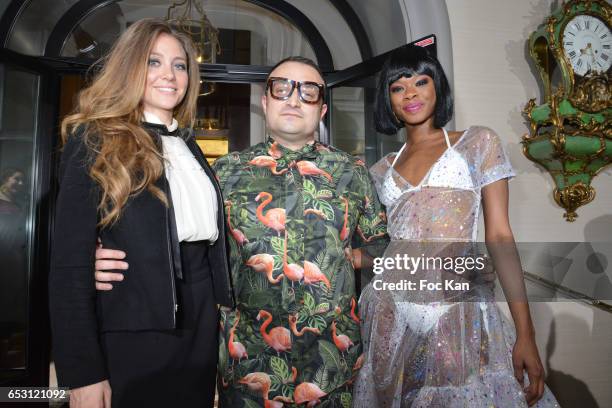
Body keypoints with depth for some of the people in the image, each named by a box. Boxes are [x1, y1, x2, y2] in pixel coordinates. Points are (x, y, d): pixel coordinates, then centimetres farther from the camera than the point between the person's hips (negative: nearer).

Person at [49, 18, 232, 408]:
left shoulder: (188, 145, 11)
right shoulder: (95, 141, -7)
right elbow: (70, 261, -12)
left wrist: (220, 306, 7)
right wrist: (82, 373, -15)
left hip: (201, 322, 6)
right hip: (134, 330, -6)